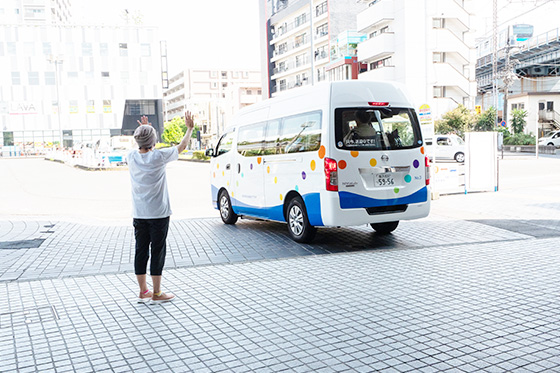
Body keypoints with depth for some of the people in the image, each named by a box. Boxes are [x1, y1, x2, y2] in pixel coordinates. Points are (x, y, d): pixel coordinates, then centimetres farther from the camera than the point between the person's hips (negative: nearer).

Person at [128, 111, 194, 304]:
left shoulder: (132, 157, 0)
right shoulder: (158, 157, -14)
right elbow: (181, 147, 1)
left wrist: (143, 130, 33)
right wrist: (189, 129, 15)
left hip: (139, 214, 5)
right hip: (158, 214, -5)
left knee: (140, 251, 10)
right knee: (157, 252, 2)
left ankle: (143, 292, 20)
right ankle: (157, 293, 9)